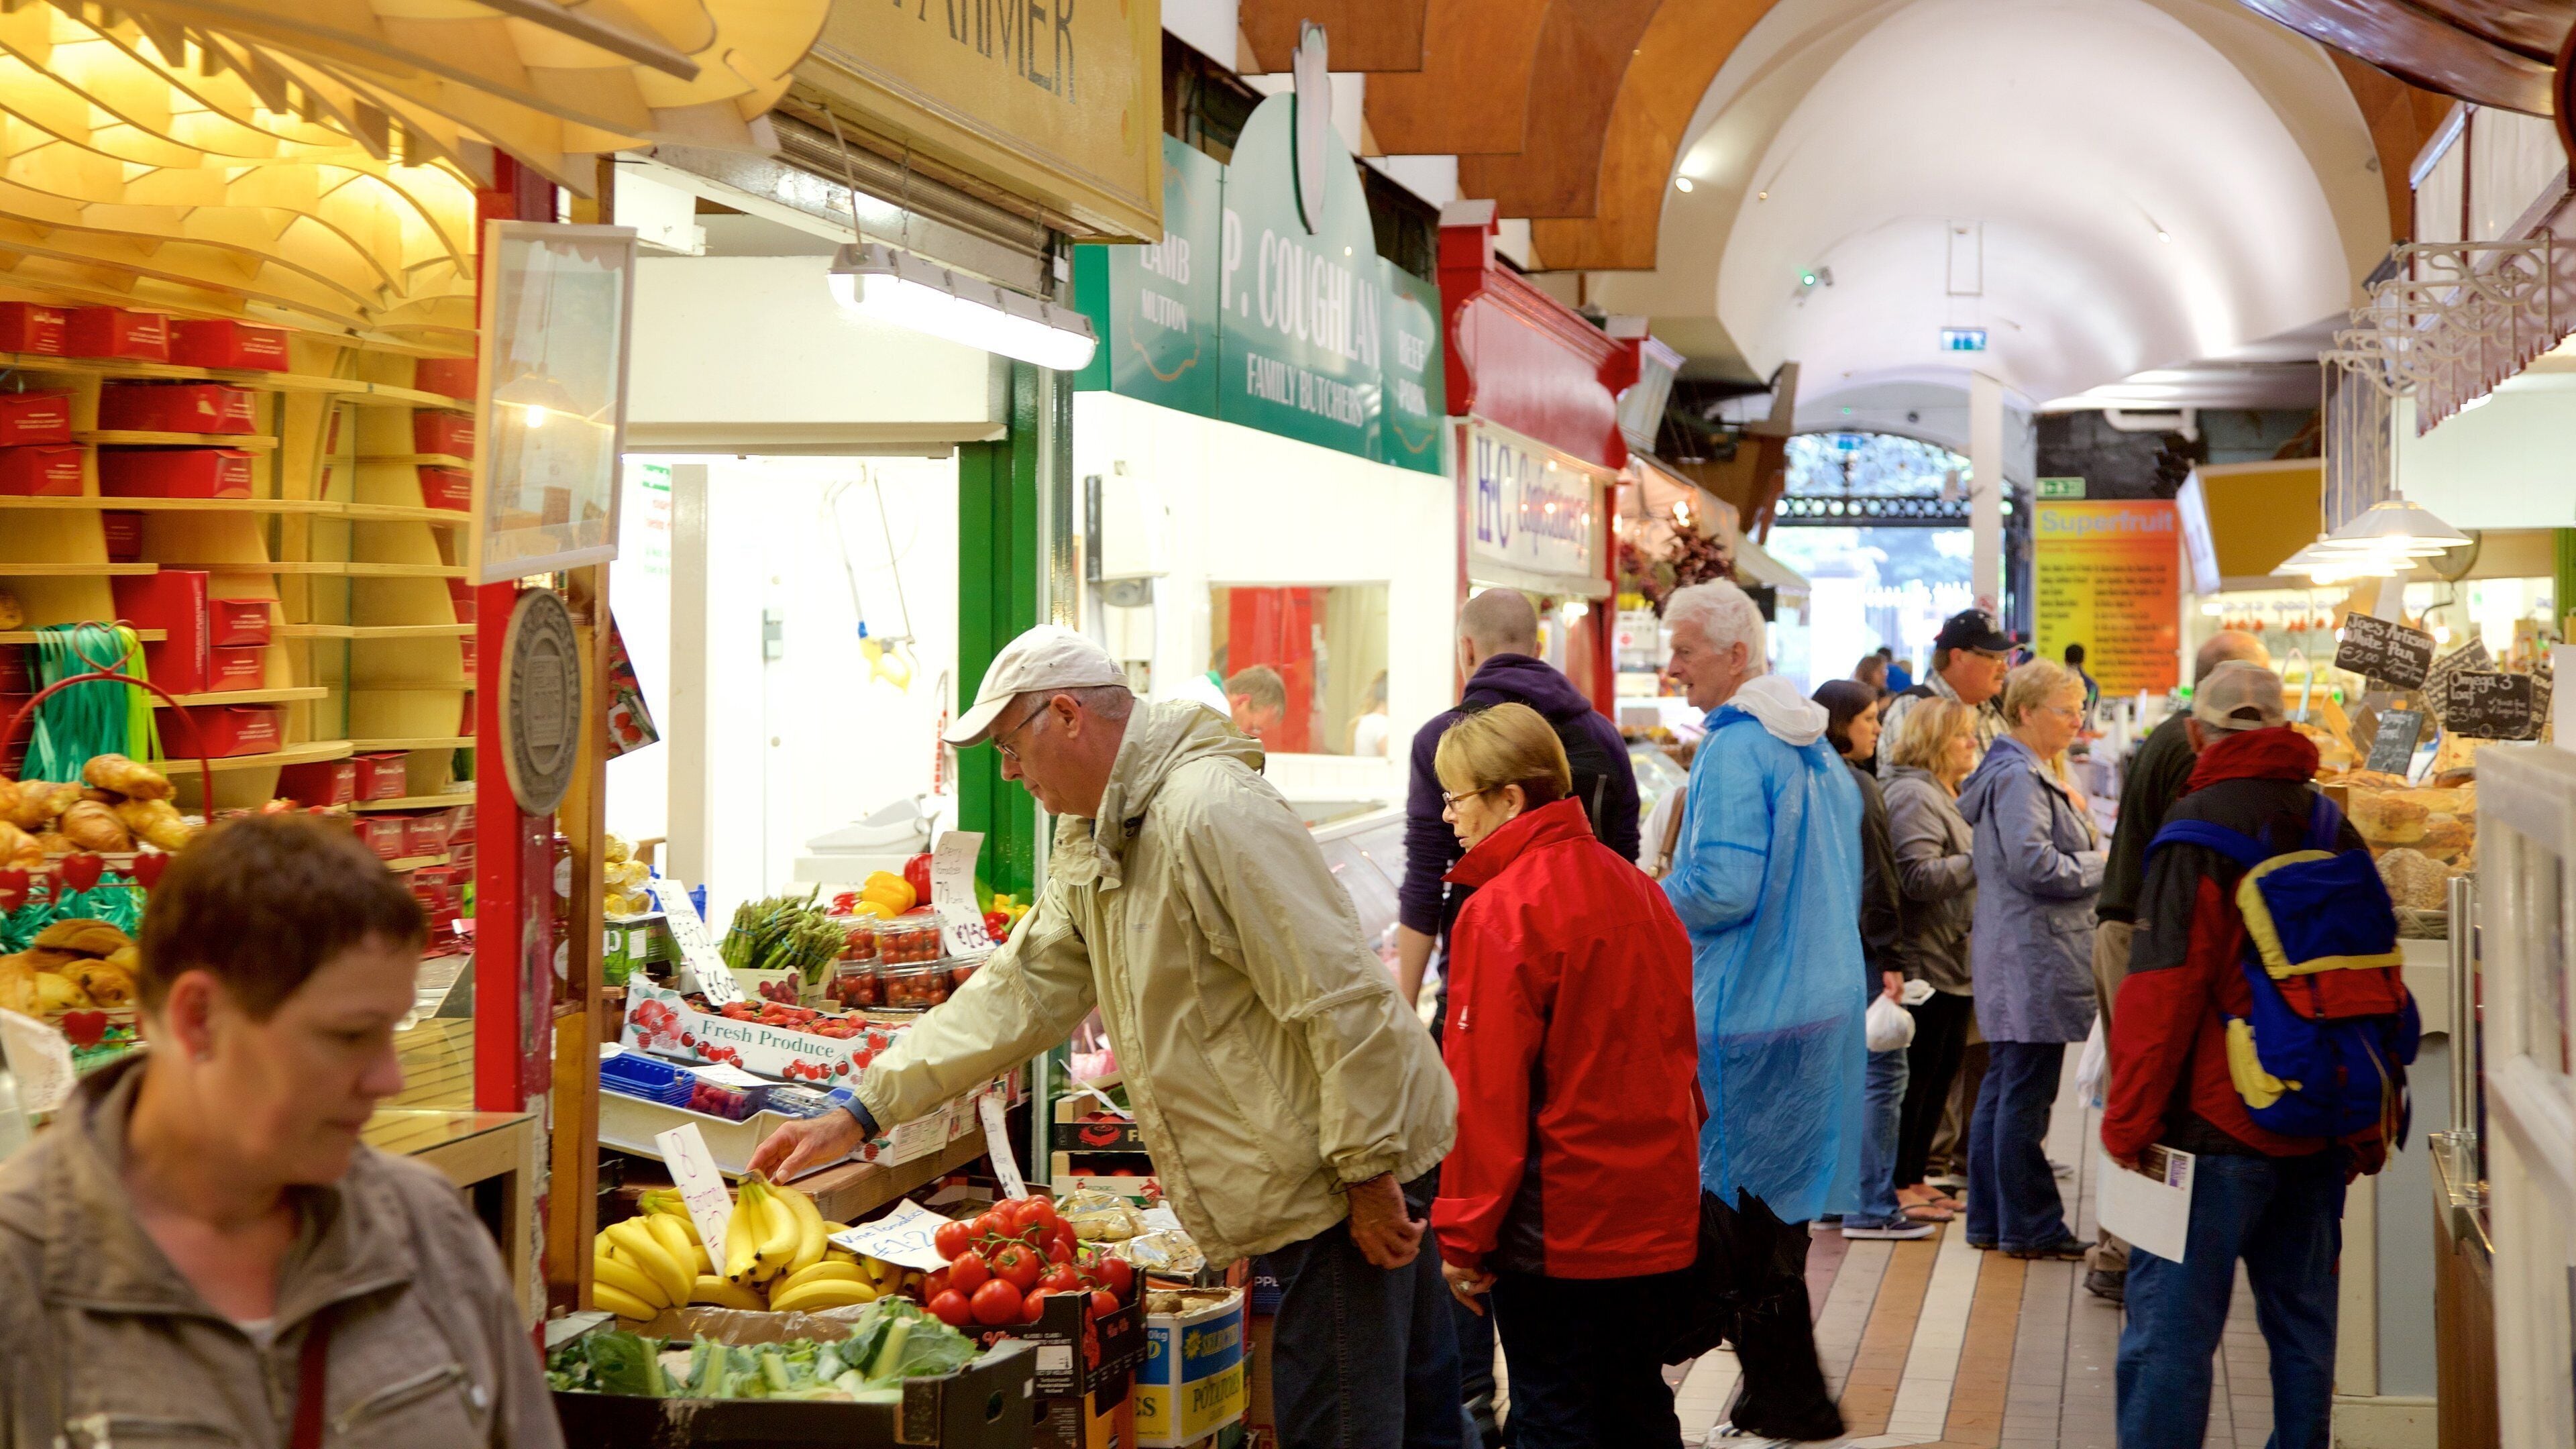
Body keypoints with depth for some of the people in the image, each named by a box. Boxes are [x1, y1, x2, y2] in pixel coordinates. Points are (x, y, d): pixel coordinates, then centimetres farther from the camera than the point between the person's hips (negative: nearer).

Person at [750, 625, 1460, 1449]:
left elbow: (1342, 1000, -23)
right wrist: (860, 1115, 9)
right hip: (1287, 1191, 10)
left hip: (1340, 1175, -10)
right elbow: (1019, 993, 14)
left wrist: (1368, 1170, -21)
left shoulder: (1212, 812, -20)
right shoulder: (1092, 841, 13)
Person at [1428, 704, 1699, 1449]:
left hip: (1554, 1229, -7)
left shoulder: (1500, 911, -17)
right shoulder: (1636, 887, 6)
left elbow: (1485, 1093, -17)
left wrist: (1463, 1236, -11)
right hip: (1658, 1213, 7)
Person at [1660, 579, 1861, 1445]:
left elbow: (1721, 887, -25)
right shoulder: (1818, 747, 13)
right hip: (1823, 1006, 9)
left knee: (1742, 1215, 0)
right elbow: (1843, 884, 20)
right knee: (1777, 1205, 17)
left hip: (1752, 1020, -9)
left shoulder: (1734, 748, -17)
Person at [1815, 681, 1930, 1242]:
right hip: (1857, 947, -9)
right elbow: (1873, 879, -17)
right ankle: (1872, 1208, -5)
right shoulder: (1857, 786, -14)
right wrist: (1890, 958, -16)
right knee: (1881, 1070, -5)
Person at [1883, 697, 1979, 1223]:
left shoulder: (1947, 795, 20)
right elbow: (1920, 878, -23)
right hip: (1926, 962, -10)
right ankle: (1896, 1186, 2)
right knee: (1917, 1077, -5)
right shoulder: (1913, 796, -14)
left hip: (1956, 963, 10)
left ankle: (1915, 1177, 22)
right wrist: (1980, 858, -23)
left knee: (1941, 1075, 13)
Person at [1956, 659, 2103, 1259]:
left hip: (2020, 956, 11)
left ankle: (1990, 1219, 19)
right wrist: (2101, 866, -11)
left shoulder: (2035, 775, 19)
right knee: (2026, 1094, -4)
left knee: (2003, 1090, 13)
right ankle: (2029, 1226, 2)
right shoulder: (2019, 778, -15)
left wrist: (2075, 813, 7)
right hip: (2035, 958, -11)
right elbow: (2033, 863, -23)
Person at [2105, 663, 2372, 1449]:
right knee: (2303, 1318, 15)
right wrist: (2369, 1126, 22)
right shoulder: (2335, 827, 9)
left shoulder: (2199, 825, -10)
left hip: (2219, 1120, -6)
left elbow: (2162, 989, -15)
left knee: (2171, 1323, -4)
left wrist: (2128, 1120, -9)